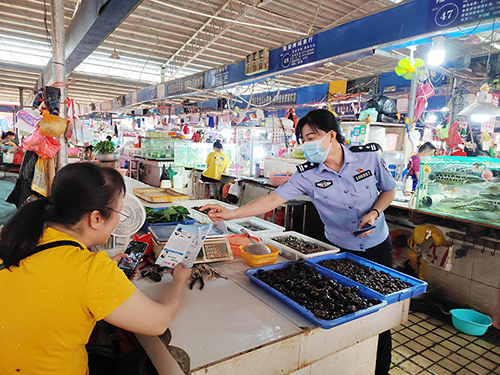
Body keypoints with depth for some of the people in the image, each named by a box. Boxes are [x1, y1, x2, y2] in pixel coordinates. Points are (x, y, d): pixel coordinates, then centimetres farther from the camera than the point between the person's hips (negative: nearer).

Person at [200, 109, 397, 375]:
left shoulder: (369, 157, -14)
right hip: (340, 250, 0)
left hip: (378, 246, 1)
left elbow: (389, 190, 1)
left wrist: (374, 213, -17)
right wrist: (231, 213, -29)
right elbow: (272, 199, -20)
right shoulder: (307, 175, -16)